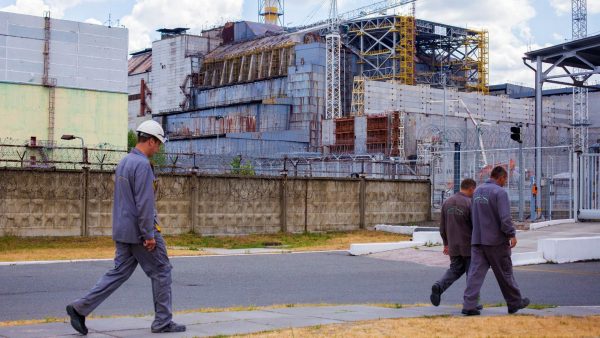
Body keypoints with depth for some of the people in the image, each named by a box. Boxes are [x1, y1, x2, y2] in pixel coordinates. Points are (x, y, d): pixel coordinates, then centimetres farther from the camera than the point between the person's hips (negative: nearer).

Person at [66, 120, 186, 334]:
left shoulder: (124, 162, 14)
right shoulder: (142, 164, -17)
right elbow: (144, 203, -22)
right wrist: (149, 235, -19)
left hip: (123, 231, 9)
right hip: (139, 231, -9)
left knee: (119, 273, 10)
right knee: (161, 272, 4)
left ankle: (80, 308, 2)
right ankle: (163, 322, 11)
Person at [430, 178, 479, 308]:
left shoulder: (447, 203, 7)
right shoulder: (470, 203, -14)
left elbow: (442, 226, 12)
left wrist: (446, 243, 21)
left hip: (453, 246, 5)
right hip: (469, 246, -5)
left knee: (455, 269, 16)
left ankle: (439, 286, -8)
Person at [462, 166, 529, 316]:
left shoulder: (477, 191, 12)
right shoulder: (500, 192, -12)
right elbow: (505, 218, -19)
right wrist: (512, 234, -11)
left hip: (477, 240, 6)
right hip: (496, 241, -6)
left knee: (476, 272, 0)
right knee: (505, 273, 8)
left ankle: (469, 305, -9)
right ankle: (514, 303, 22)